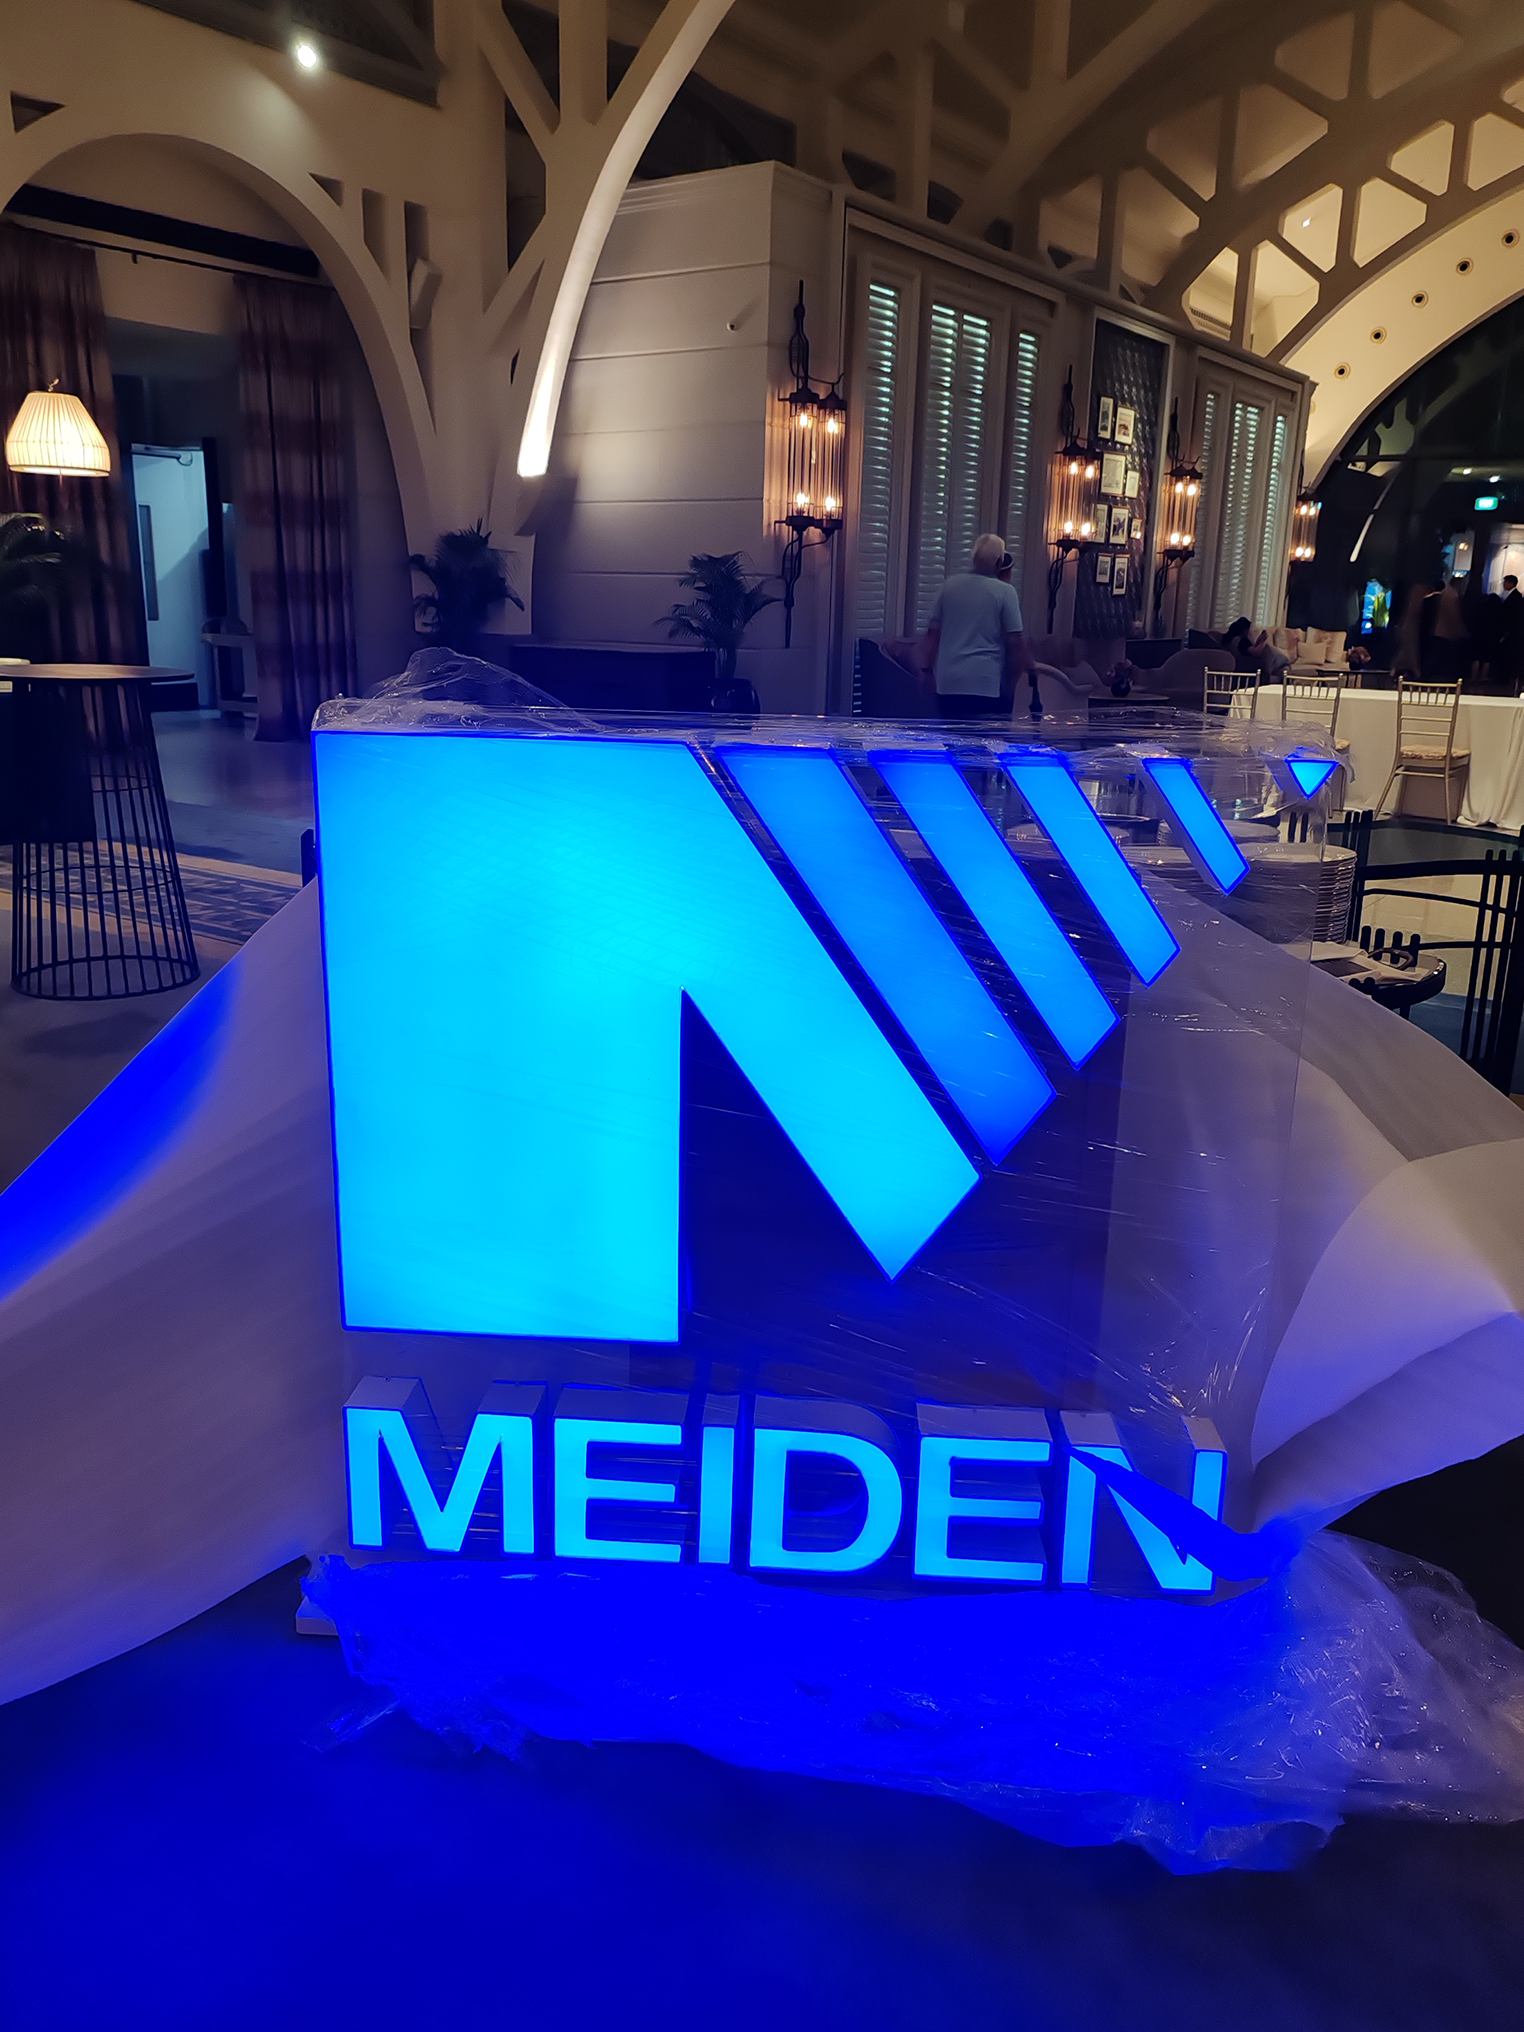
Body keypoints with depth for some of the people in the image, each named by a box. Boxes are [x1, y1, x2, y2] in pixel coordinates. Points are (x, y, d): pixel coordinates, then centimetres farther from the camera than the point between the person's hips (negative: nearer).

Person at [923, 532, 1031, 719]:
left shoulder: (950, 585, 7)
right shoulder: (1005, 591, -4)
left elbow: (932, 632, 10)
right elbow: (1015, 643, -7)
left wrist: (932, 669, 19)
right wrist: (1011, 683, 3)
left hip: (948, 685, 4)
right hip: (987, 686, -4)